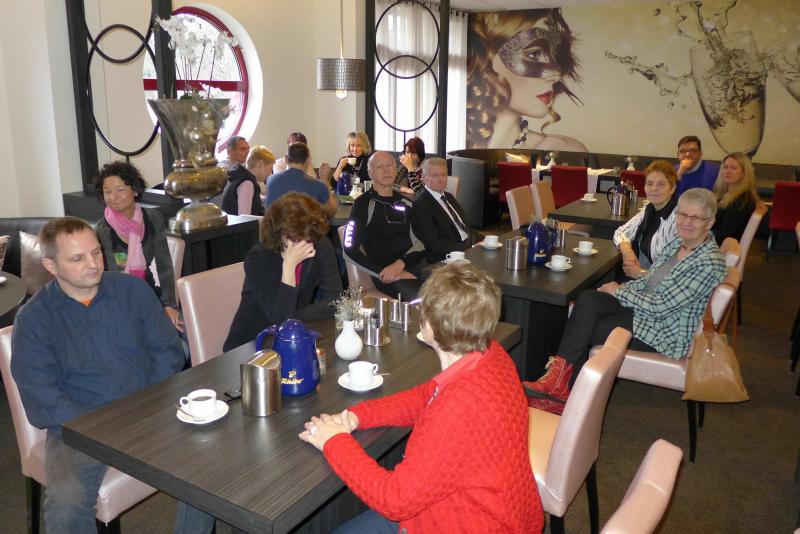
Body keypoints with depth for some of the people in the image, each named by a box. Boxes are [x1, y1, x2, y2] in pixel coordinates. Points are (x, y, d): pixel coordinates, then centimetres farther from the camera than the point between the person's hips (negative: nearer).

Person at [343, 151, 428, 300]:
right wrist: (383, 273, -12)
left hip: (414, 264, 6)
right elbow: (350, 249, -3)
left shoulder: (407, 203, 17)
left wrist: (401, 263, -10)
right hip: (386, 274, -5)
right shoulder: (363, 204, 3)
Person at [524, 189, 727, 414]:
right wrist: (622, 287, -2)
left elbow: (660, 306, -23)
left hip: (666, 334, -8)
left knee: (584, 330, -15)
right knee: (586, 299, -17)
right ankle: (561, 382, -17)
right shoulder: (678, 243, 5)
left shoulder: (709, 263, -21)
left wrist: (619, 293, -12)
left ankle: (564, 389, 1)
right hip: (644, 310, 8)